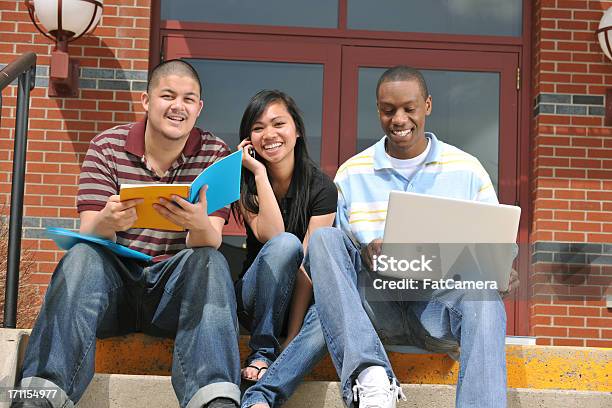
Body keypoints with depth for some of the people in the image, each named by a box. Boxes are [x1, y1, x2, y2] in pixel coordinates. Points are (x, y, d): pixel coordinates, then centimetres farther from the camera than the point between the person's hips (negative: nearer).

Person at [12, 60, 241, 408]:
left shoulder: (216, 154, 1)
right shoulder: (106, 147, 1)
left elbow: (211, 242, -10)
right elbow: (89, 235, -7)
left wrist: (200, 226, -37)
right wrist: (108, 222, -34)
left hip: (174, 288, 0)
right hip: (114, 279, 1)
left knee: (210, 261, -30)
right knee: (82, 257, -29)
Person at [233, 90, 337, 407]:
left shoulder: (321, 187, -5)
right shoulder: (243, 182, -2)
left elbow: (308, 265, -17)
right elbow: (271, 237, -20)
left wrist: (292, 340, -26)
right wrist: (260, 173, -18)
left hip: (298, 300, 1)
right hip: (255, 297, 0)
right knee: (285, 245, -32)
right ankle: (263, 354, -28)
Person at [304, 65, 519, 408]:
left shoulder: (467, 170, 11)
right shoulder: (351, 173, 13)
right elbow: (332, 252, 11)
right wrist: (363, 252, -13)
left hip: (441, 301, -1)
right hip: (374, 303, 1)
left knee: (484, 297, -34)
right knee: (324, 238, -24)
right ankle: (369, 374, -37)